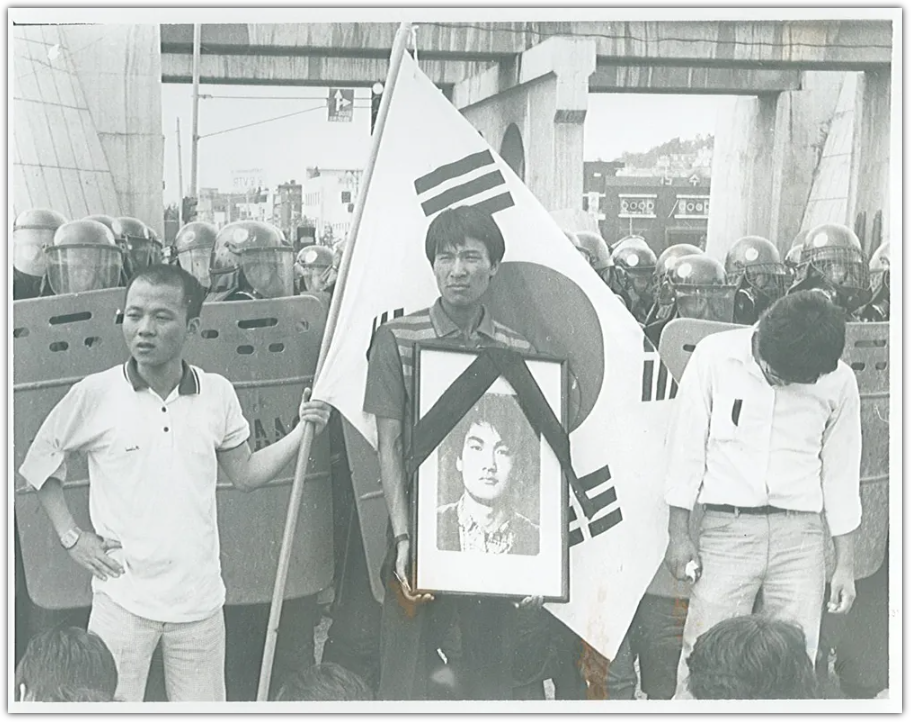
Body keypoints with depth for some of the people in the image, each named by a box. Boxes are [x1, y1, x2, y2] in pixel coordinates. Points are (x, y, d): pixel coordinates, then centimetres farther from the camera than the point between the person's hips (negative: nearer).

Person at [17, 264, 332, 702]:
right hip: (123, 597, -2)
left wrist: (301, 433, -1)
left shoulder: (217, 394, 2)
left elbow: (245, 475, 11)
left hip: (199, 600, 3)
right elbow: (39, 461, 7)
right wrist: (70, 536, 0)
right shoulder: (95, 394, -6)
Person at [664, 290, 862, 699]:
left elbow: (840, 474, 9)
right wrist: (679, 534, 0)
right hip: (727, 527, -1)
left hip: (800, 536, 2)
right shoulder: (715, 356, -4)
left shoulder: (839, 383, 1)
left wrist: (845, 565, 9)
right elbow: (687, 447, 2)